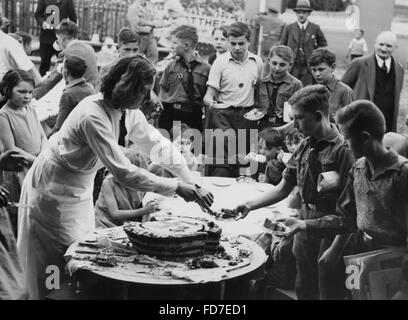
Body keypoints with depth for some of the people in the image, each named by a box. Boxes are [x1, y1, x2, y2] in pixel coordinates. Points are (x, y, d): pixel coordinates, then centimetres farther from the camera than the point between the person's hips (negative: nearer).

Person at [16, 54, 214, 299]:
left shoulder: (127, 110, -7)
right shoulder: (93, 116, -32)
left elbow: (155, 144, 2)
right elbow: (124, 172, -37)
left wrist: (192, 184, -3)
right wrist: (177, 188, -34)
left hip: (80, 192, 8)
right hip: (54, 194, -8)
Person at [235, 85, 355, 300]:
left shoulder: (342, 149, -18)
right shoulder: (304, 147, 5)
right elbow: (284, 189, 12)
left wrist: (336, 248, -20)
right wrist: (251, 205, 1)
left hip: (332, 235, -7)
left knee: (330, 294, 5)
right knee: (304, 292, 19)